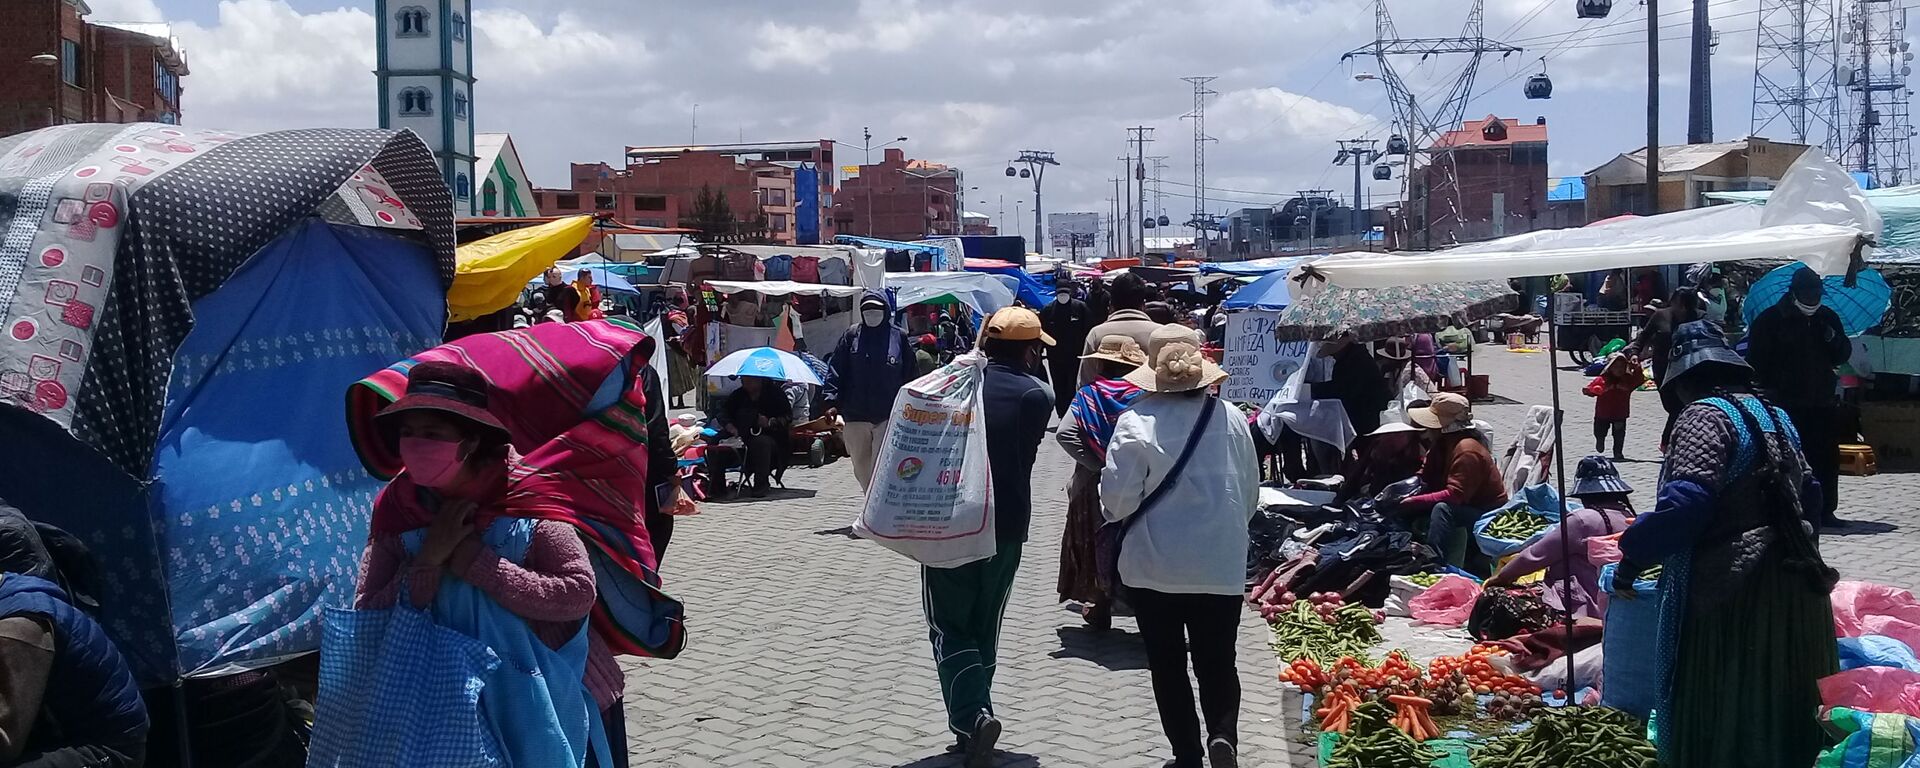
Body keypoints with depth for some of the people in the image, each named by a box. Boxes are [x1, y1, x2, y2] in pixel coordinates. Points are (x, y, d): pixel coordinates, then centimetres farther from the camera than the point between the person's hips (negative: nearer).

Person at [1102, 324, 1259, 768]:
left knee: (1167, 664, 12)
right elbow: (1251, 494, 7)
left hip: (1155, 566, -2)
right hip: (1221, 565, 2)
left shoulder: (1136, 422, -13)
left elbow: (1116, 499, -11)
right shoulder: (1231, 419, -2)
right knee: (1217, 661, 11)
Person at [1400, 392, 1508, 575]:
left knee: (1442, 509, -34)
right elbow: (1425, 476, 7)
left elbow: (1455, 495, -31)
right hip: (1468, 510, 10)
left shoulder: (1467, 450, -24)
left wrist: (1413, 502, -31)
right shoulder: (1441, 445, 6)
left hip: (1488, 515, -10)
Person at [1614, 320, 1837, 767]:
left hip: (1734, 589, -9)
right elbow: (1808, 495, 22)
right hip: (1796, 581, 9)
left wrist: (1633, 557, -16)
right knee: (1784, 701, 19)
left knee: (1720, 718, 0)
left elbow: (1685, 503, -25)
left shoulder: (1706, 415, -12)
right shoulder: (1774, 415, 13)